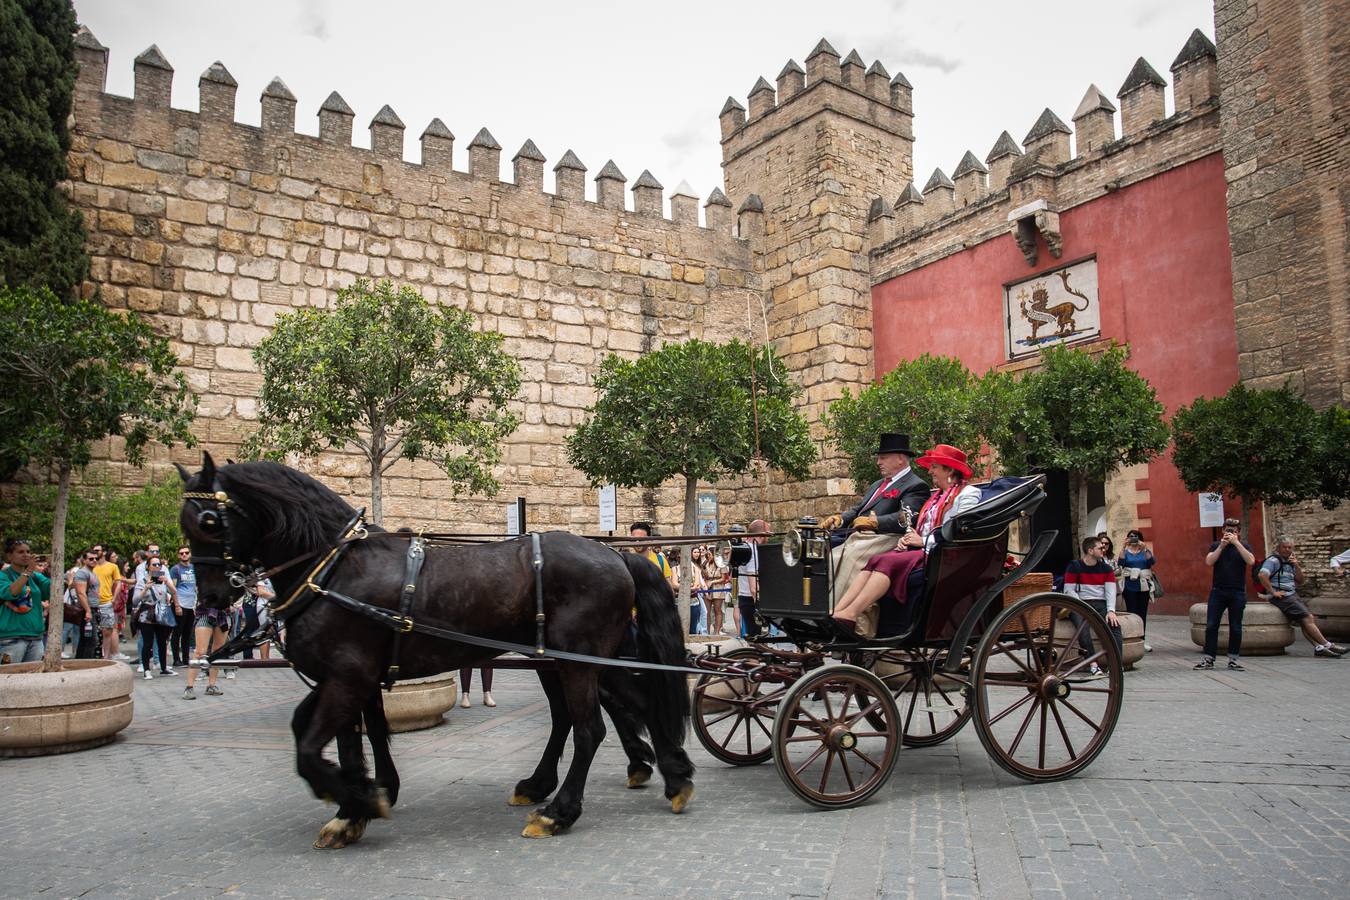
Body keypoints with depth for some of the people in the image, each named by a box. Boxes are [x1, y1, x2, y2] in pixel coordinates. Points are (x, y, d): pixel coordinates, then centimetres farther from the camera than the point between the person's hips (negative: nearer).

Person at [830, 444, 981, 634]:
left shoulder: (968, 494, 2)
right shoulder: (936, 495, 28)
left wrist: (923, 541, -8)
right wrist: (907, 539, 4)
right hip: (921, 551, 7)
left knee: (887, 562, -30)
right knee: (873, 561, -20)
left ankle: (849, 615, -40)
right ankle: (836, 613, -35)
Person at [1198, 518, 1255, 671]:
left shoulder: (1243, 545, 5)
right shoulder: (1216, 545, 8)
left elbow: (1250, 561, -13)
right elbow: (1209, 562, -7)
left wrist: (1236, 542, -17)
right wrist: (1222, 546, -13)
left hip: (1237, 593, 0)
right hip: (1217, 591, 0)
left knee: (1235, 627, 5)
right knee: (1211, 625, -3)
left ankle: (1234, 659, 14)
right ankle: (1208, 658, 1)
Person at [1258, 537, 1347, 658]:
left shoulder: (1290, 562, 19)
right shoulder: (1274, 560, -8)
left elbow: (1300, 581, 18)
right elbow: (1261, 575, -24)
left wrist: (1297, 566, 2)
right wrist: (1273, 592, -21)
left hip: (1292, 596, 9)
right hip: (1282, 597, -9)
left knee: (1310, 618, -5)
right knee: (1307, 618, -14)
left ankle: (1318, 647, -12)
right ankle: (1327, 645, -10)